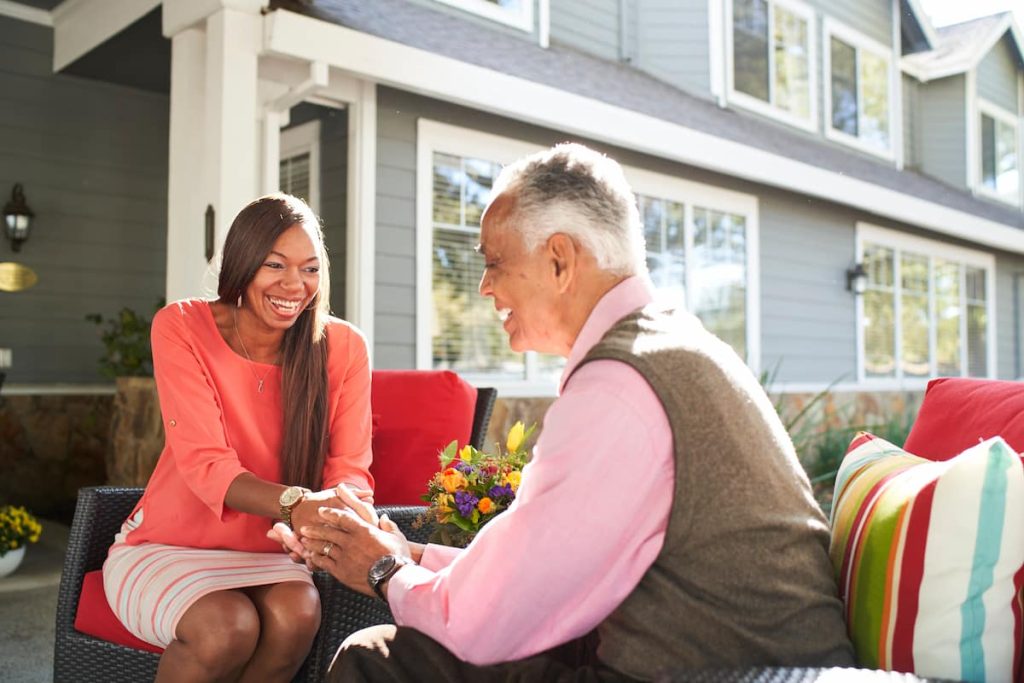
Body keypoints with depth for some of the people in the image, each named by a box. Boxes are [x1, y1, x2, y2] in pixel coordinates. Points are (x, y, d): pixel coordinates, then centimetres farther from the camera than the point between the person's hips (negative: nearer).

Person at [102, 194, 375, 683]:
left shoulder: (343, 347, -7)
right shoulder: (181, 327, -12)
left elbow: (351, 471, -9)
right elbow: (205, 463, -21)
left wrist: (342, 504, -36)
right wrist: (294, 504, -42)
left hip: (267, 552, 2)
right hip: (166, 546, -1)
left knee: (297, 614, -30)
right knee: (227, 627, -30)